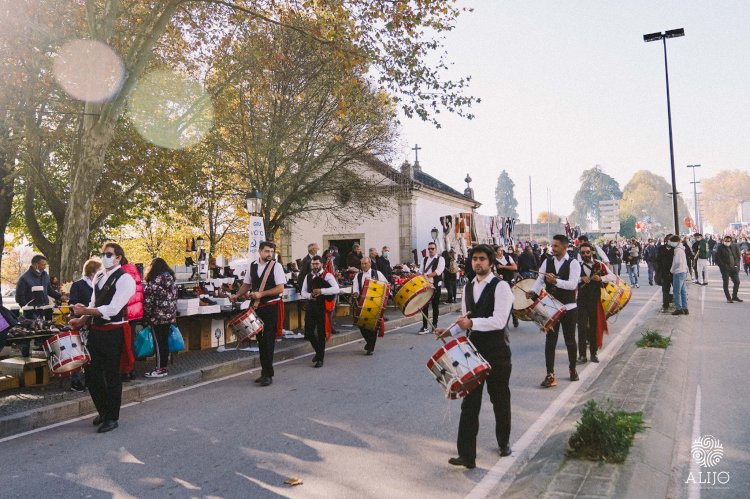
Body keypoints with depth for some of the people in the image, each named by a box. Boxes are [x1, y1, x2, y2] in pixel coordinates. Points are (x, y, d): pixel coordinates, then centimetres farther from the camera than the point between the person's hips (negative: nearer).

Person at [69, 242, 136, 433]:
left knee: (112, 376, 4)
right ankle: (103, 411, 34)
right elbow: (94, 303, 16)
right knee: (92, 373, 14)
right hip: (95, 330, 7)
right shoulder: (98, 276, 10)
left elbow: (112, 309, -21)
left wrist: (85, 311, -23)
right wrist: (81, 320, 2)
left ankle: (112, 418, 20)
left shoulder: (125, 279, -14)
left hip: (113, 333, -7)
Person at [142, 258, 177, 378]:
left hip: (157, 318, -7)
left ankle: (160, 369, 7)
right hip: (169, 316, 7)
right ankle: (164, 367, 19)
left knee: (158, 343, 1)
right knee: (165, 342, 12)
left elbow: (147, 303, -13)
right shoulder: (171, 280, 7)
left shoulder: (153, 283, -14)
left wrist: (146, 319, -5)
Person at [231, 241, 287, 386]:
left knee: (268, 340, -6)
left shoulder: (276, 266, -8)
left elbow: (280, 288, -13)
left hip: (271, 307, -5)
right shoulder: (252, 266, 8)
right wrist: (237, 295, -1)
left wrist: (261, 294, -19)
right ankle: (264, 372, 26)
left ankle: (268, 374, 2)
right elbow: (246, 284, 16)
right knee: (260, 339, 13)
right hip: (257, 307, 6)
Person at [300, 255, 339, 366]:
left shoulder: (327, 276, -6)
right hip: (310, 307, 5)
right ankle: (319, 351, 33)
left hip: (322, 308, -5)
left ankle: (320, 359, 15)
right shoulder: (308, 276, 12)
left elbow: (336, 289, -18)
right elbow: (303, 292, 12)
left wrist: (321, 291, -27)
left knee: (321, 333, 2)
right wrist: (310, 296, -10)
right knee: (308, 333, 7)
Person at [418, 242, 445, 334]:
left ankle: (434, 326, 15)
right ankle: (424, 327, 8)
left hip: (435, 285, -3)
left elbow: (438, 271, -14)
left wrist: (427, 276, -23)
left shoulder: (440, 259, 0)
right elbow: (421, 271, 13)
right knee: (424, 306, 3)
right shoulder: (424, 259, 14)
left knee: (435, 306, 5)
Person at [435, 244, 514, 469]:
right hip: (473, 351, 5)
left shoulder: (501, 286, -12)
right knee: (470, 403, 3)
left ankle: (503, 443, 39)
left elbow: (499, 321, -22)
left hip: (497, 353, -5)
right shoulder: (468, 288, 9)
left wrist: (472, 323, -25)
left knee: (500, 401, 15)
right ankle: (467, 455, 7)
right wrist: (451, 331, -1)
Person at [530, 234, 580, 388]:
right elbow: (540, 279, -1)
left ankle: (572, 370, 33)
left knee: (570, 340, 12)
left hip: (568, 308, -3)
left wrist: (555, 280, -36)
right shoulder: (547, 261, 3)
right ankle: (550, 375, 5)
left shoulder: (573, 263, -9)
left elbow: (572, 284, -22)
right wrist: (533, 292, -19)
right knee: (550, 341, 1)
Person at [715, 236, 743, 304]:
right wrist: (723, 265, -13)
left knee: (737, 282, 6)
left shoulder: (734, 246, 7)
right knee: (726, 283, 0)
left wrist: (736, 264, 1)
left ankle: (734, 296, 22)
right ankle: (728, 298, 8)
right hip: (725, 269, -4)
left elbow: (738, 256, 13)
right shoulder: (721, 248, -5)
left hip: (734, 268, 4)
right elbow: (716, 258, -7)